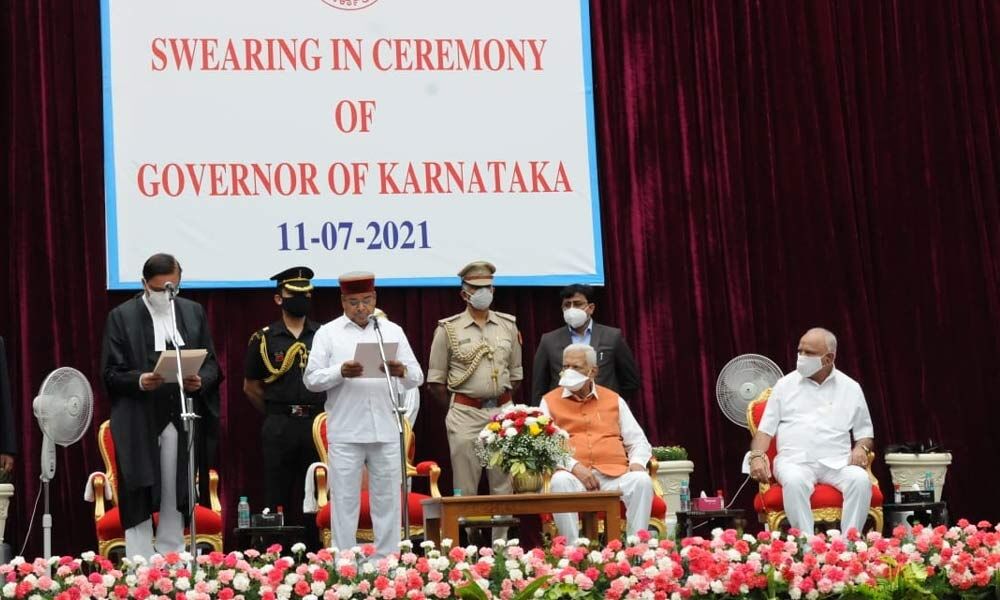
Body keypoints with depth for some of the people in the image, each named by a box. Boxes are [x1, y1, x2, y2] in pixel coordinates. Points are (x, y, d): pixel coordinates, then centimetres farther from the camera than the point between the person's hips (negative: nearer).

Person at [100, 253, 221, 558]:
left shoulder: (193, 312, 10)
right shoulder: (122, 316, 0)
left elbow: (211, 363, 10)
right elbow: (111, 372, -3)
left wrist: (201, 380, -11)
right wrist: (139, 381, -22)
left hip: (182, 419, 3)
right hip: (139, 424, -3)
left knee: (176, 500, 9)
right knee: (140, 500, -3)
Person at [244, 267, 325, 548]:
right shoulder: (264, 339, 5)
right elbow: (250, 387, 11)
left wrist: (324, 413, 6)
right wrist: (276, 414, 10)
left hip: (317, 423, 1)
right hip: (279, 427, -1)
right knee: (277, 496, 1)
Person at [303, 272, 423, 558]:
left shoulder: (393, 331, 12)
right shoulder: (327, 333, 5)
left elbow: (417, 377, 6)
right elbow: (311, 379, -2)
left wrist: (402, 372, -17)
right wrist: (341, 372, -19)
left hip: (386, 429, 2)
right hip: (345, 432, -2)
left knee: (387, 499, 5)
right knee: (345, 500, 0)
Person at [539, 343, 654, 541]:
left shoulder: (613, 400, 21)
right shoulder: (550, 402, 15)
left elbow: (638, 441, 21)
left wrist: (637, 461, -3)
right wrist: (574, 466, -13)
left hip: (614, 472, 2)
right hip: (573, 473, -2)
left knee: (642, 480, -28)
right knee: (560, 482, -36)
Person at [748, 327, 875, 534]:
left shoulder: (851, 388, 14)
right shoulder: (785, 385, 12)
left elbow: (865, 432, 19)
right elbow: (766, 429, 11)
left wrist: (861, 448, -4)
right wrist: (757, 455, -9)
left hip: (837, 462, 1)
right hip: (795, 461, -1)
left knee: (861, 480, -32)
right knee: (794, 481, -37)